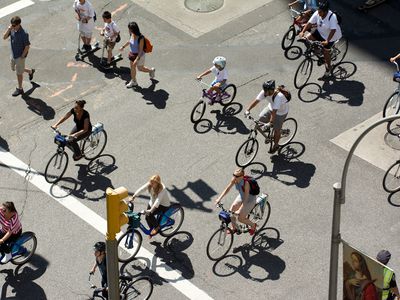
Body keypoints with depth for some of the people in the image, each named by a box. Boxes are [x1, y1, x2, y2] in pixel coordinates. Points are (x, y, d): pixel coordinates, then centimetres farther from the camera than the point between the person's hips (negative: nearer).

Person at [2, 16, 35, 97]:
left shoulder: (24, 34, -27)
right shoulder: (12, 30, -8)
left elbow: (27, 46, -21)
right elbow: (4, 37, -9)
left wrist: (22, 56, -15)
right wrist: (9, 29, -24)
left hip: (20, 56, -8)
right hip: (13, 54, 8)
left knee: (19, 73, 7)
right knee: (14, 68, 27)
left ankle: (20, 89, 25)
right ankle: (30, 71, 48)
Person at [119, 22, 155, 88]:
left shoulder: (140, 38, -33)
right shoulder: (132, 34, -13)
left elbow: (141, 50, -27)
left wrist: (137, 59, -30)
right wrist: (123, 47, 22)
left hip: (139, 55, -6)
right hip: (132, 54, 6)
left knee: (140, 68, 17)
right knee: (132, 67, 19)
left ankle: (151, 70, 46)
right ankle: (133, 82, 38)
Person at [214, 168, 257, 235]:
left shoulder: (246, 183, -38)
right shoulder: (234, 180, -20)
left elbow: (246, 199, -37)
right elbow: (227, 189, -11)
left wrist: (239, 210, -43)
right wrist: (219, 198, -21)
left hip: (250, 199, -6)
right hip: (241, 196, 6)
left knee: (240, 218, -7)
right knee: (231, 211, -5)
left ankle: (253, 225, 22)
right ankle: (234, 228, 18)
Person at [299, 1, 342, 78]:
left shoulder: (332, 17, -35)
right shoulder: (317, 14, -19)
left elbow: (333, 30, -37)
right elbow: (310, 23, -19)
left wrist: (327, 41, -45)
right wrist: (302, 32, -31)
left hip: (331, 36, -6)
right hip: (320, 32, 6)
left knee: (326, 52, -3)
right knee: (308, 38, -8)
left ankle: (328, 68, 23)